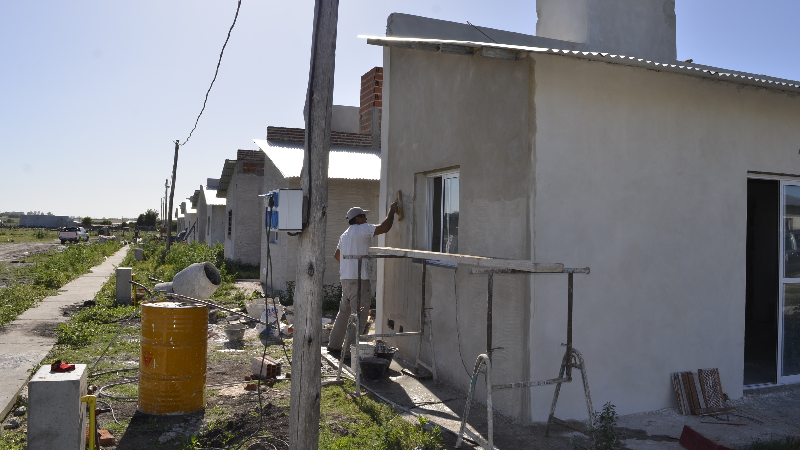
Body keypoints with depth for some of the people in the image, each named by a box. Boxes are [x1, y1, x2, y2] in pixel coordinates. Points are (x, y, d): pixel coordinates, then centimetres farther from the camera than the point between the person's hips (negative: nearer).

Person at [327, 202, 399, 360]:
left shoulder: (345, 235, 20)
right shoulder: (362, 229, -7)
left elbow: (337, 255, 30)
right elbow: (384, 228, -15)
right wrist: (392, 211, -1)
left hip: (346, 278, 9)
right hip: (359, 279, -9)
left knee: (344, 312, 17)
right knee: (359, 315, -5)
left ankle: (334, 345, 23)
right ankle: (348, 350, -4)